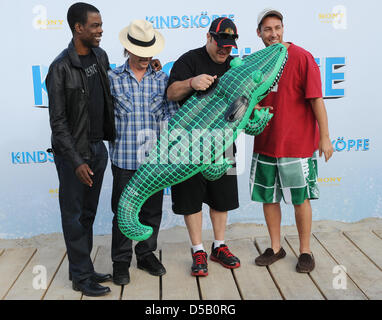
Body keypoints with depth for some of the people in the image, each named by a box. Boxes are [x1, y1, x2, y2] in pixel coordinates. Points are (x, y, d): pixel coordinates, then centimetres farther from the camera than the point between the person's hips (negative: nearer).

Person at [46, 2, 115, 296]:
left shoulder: (100, 56, 6)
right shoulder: (61, 68, -14)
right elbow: (57, 121, -14)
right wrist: (76, 161, -16)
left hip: (98, 147, 7)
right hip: (74, 153, -7)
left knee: (88, 213, 15)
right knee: (74, 216, 5)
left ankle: (82, 268, 29)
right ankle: (82, 277, 17)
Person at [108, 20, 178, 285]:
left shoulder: (161, 79, 6)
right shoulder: (113, 79, 0)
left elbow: (171, 116, 4)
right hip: (124, 159, -2)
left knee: (152, 210, 12)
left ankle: (146, 254, 32)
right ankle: (121, 261, 22)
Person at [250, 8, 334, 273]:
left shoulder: (301, 58, -9)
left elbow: (316, 99, -10)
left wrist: (325, 137, -12)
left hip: (297, 143, -5)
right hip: (265, 142, 5)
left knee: (301, 199, 5)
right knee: (268, 197, 11)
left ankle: (305, 251, 23)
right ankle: (276, 248, 29)